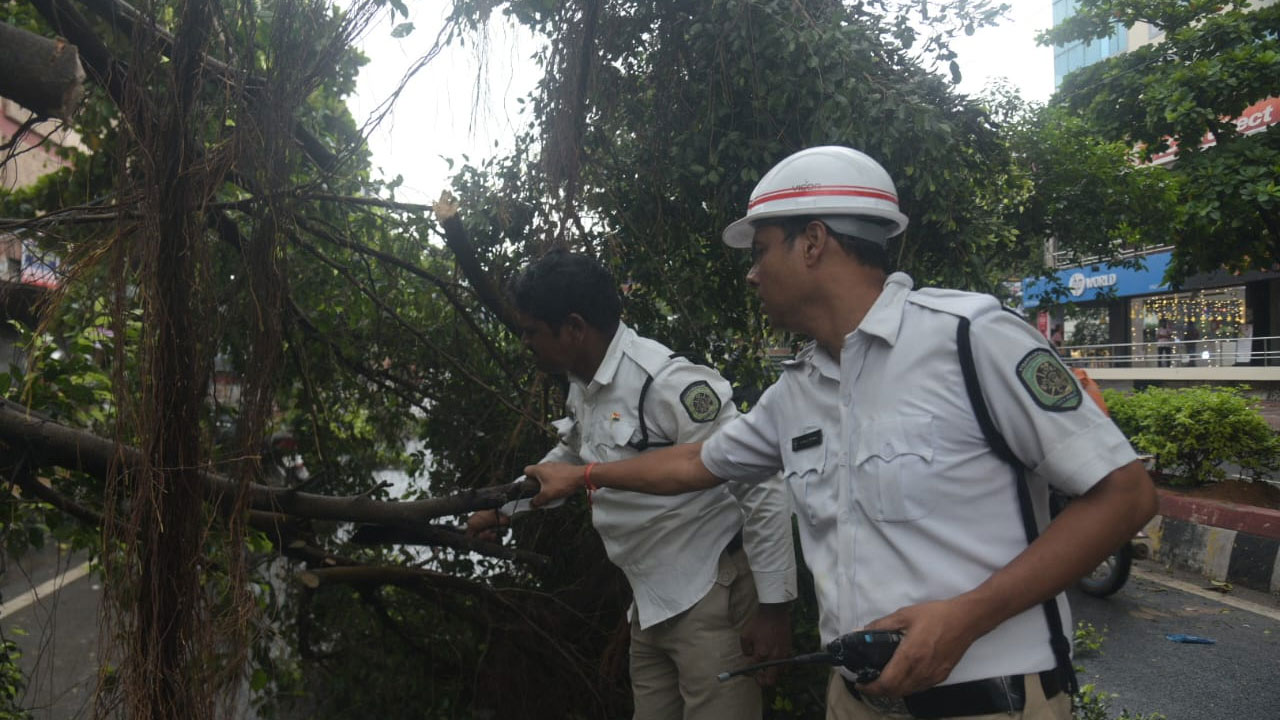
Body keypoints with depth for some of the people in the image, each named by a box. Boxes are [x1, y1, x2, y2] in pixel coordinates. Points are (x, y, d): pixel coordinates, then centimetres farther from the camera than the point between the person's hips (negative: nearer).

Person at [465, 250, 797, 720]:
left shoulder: (667, 384, -23)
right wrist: (503, 508, 29)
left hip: (711, 600, -8)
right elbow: (568, 460, 28)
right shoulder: (582, 388, 5)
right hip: (650, 604, 9)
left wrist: (774, 606, -19)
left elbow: (764, 486, -23)